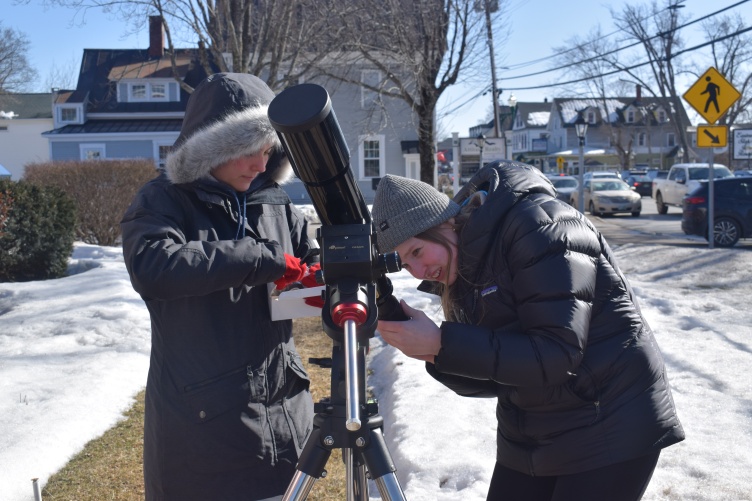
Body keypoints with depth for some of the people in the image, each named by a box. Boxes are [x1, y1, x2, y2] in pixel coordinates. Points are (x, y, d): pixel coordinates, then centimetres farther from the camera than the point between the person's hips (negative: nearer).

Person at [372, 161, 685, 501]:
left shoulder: (536, 225, -19)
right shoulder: (464, 269, 4)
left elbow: (557, 355, -26)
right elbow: (491, 379, 7)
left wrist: (441, 344, -25)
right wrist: (433, 355, -12)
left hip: (611, 429, -7)